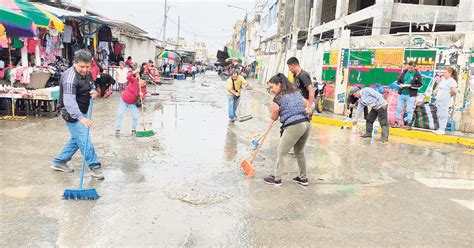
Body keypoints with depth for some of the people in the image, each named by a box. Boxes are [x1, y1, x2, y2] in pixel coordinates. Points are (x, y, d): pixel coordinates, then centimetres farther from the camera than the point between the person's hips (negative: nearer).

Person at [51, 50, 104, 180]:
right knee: (84, 140, -10)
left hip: (81, 112, 9)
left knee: (76, 139, 17)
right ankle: (95, 167, -3)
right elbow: (69, 101, -36)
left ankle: (59, 162, 30)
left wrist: (93, 91, -4)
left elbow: (91, 86, 22)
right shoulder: (70, 77, -26)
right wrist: (81, 118, -49)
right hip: (72, 114, -9)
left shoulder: (87, 73, 2)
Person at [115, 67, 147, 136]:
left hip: (132, 103, 2)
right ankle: (117, 129, 6)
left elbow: (142, 98, -17)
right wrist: (135, 71, -42)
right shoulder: (134, 81, -15)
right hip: (124, 101, -2)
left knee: (135, 117, -2)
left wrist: (141, 96, -40)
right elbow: (128, 77, -34)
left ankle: (134, 130, 16)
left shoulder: (143, 89, -10)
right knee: (120, 115, -2)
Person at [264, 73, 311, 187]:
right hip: (307, 124, 8)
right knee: (299, 152, 23)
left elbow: (274, 118, 6)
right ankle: (303, 178, 31)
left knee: (281, 153, 6)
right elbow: (306, 104, 30)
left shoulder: (277, 99, -5)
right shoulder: (296, 92, 15)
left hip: (293, 126, -8)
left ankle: (276, 178, 14)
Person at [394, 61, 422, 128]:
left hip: (411, 95, -4)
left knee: (410, 110, 0)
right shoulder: (404, 73, 7)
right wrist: (400, 84, -8)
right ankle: (397, 122, 16)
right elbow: (398, 81, 13)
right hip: (402, 94, 4)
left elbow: (420, 85, -5)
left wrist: (411, 86, -16)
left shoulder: (417, 75, -3)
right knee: (399, 108, 7)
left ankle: (409, 123, 8)